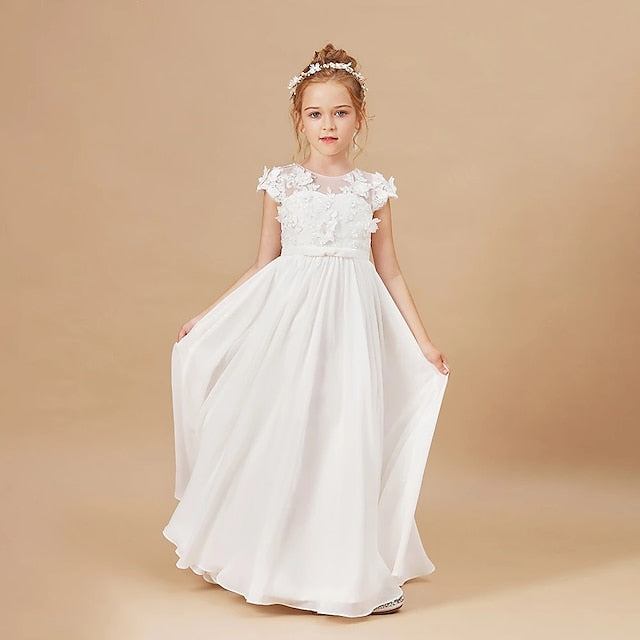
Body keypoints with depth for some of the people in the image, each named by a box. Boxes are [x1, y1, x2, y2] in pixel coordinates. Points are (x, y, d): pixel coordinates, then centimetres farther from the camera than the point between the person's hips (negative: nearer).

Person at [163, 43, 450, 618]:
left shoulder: (372, 189, 6)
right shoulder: (282, 183, 5)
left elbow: (390, 273, 10)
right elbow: (263, 267, 9)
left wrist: (424, 342, 8)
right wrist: (203, 320, 7)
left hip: (351, 321, 0)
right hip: (289, 317, 0)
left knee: (348, 435, -2)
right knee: (282, 434, 3)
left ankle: (357, 570, 13)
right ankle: (282, 563, 22)